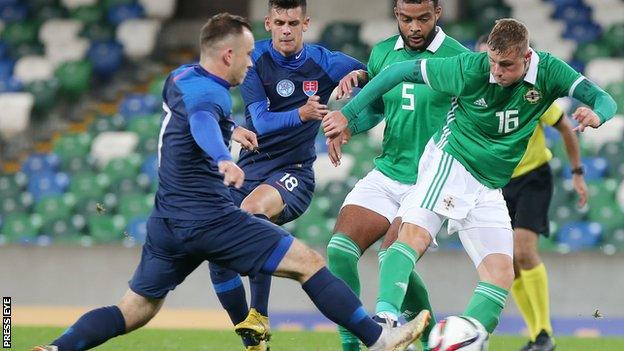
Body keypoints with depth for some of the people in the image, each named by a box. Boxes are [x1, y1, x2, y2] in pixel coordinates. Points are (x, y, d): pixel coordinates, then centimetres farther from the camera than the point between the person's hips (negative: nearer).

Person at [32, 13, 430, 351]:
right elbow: (202, 123, -40)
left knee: (134, 311, 13)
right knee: (309, 262, -4)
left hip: (166, 224, 9)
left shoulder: (180, 77, 13)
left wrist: (230, 130, 48)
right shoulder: (210, 94, -15)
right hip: (210, 219, -9)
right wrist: (223, 159, -61)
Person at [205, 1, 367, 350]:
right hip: (248, 171, 3)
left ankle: (259, 317, -29)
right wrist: (301, 115, -36)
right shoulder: (254, 61, -6)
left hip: (294, 173, -3)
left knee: (251, 211, -34)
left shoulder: (325, 63, -6)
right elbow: (262, 121, -17)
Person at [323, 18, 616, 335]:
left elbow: (604, 100, -11)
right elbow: (401, 71, -6)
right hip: (450, 161, -5)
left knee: (502, 274, -7)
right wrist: (347, 113, -7)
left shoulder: (549, 71, -8)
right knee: (416, 233, -30)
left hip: (489, 189, 5)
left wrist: (595, 114, -38)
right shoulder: (471, 67, -15)